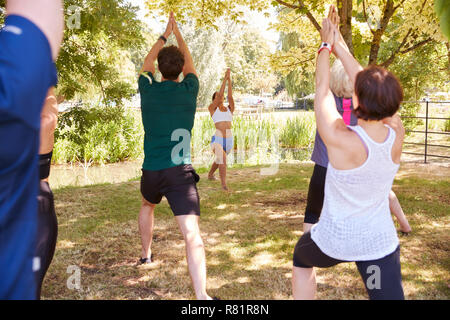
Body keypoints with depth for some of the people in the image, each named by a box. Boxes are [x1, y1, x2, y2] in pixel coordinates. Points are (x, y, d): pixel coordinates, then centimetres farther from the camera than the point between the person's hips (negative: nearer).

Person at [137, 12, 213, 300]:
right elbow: (190, 64, 23)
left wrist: (164, 36, 32)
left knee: (147, 206, 35)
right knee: (191, 231, -13)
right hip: (181, 171, -2)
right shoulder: (189, 89, 1)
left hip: (152, 170, 3)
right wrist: (178, 34, 32)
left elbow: (147, 64, 25)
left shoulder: (148, 89, 3)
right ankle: (202, 295, -25)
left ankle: (146, 255, 46)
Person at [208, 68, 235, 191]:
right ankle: (224, 184, -30)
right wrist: (225, 78, -12)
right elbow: (220, 94, -12)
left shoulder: (230, 109, 8)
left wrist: (229, 80, -14)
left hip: (229, 141, 5)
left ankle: (210, 174, 55)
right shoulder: (211, 108, 0)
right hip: (217, 140, -5)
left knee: (219, 160, 27)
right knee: (222, 160, -31)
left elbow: (230, 96, -9)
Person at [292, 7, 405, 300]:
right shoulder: (397, 136, -16)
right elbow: (370, 86, -4)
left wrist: (326, 46, 2)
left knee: (301, 257, 30)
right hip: (380, 243, 3)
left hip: (334, 242, -2)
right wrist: (339, 45, 3)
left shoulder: (340, 139, -28)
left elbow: (322, 89, -13)